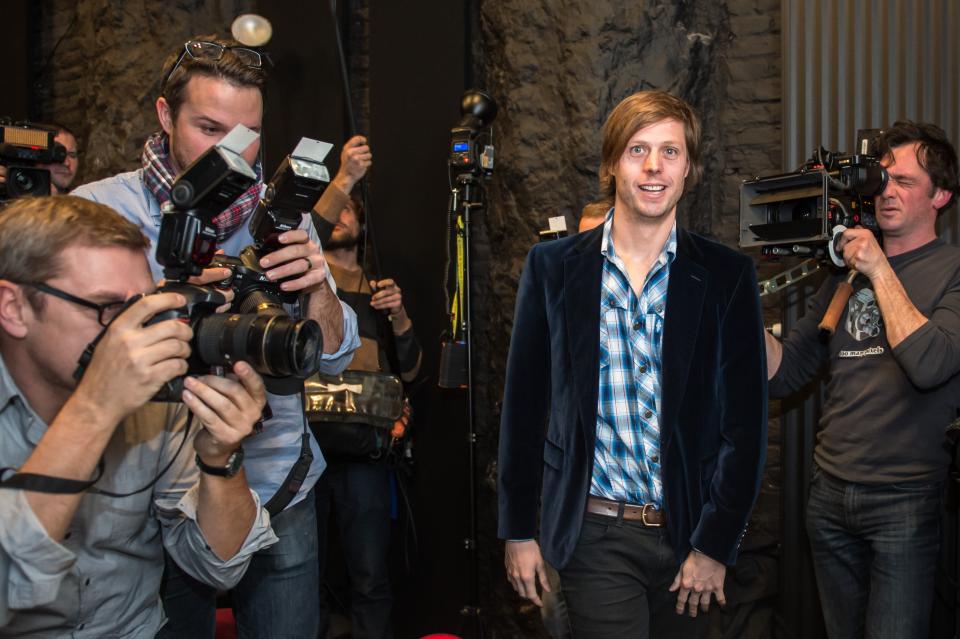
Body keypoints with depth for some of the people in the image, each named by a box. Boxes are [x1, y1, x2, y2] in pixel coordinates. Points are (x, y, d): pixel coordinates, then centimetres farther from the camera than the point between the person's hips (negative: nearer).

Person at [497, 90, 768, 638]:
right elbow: (524, 402, 3)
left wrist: (716, 545, -6)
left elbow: (746, 421, -2)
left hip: (691, 532, 1)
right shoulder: (554, 265, 0)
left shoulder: (727, 275, -1)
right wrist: (518, 530, 3)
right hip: (598, 536, -1)